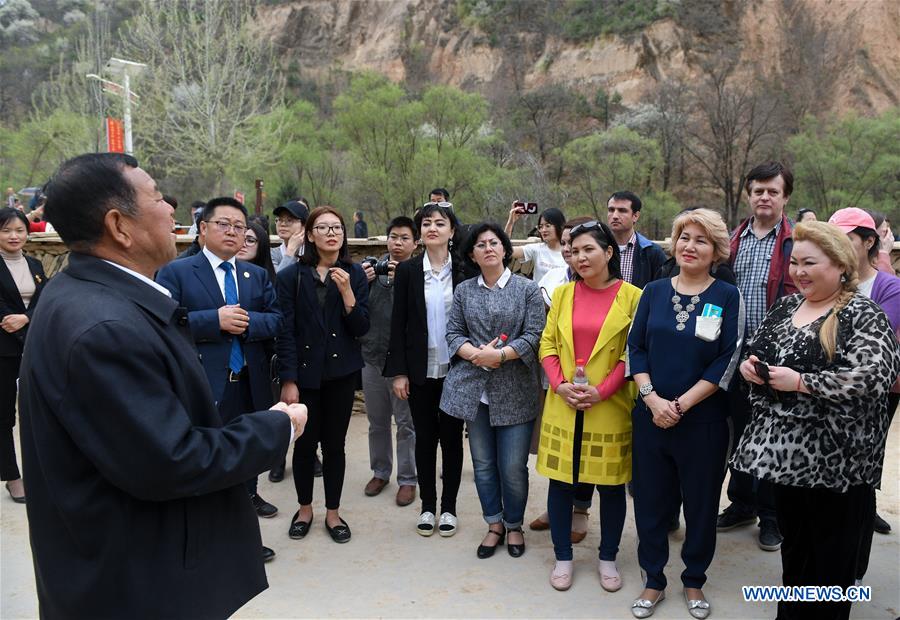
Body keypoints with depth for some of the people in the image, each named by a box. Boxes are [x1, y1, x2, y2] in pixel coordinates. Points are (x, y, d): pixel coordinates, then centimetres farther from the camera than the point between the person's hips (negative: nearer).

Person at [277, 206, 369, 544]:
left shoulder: (355, 275, 2)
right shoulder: (291, 275, -3)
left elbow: (361, 328, -2)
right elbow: (285, 332, -5)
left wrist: (347, 292, -17)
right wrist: (288, 380, -10)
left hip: (341, 372, 1)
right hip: (304, 372, -1)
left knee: (334, 443, 7)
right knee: (305, 443, 6)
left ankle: (333, 513, 24)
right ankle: (304, 508, 29)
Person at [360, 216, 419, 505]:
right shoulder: (373, 267, 4)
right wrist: (363, 283, -14)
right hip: (372, 355, 4)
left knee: (406, 423, 6)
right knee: (377, 422, 17)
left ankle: (407, 479, 19)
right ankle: (380, 471, 33)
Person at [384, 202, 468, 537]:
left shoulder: (464, 270, -2)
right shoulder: (407, 270, 0)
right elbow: (398, 323, -1)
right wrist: (398, 371, -5)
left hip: (455, 369, 0)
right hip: (420, 370, 1)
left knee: (451, 437, 9)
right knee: (425, 437, 10)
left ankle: (448, 506, 24)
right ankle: (427, 506, 25)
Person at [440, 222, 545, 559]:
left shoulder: (527, 289, 0)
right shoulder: (464, 290, 9)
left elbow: (534, 336, -7)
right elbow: (453, 334, 5)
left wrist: (499, 355, -18)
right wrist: (476, 354, -14)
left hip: (515, 392, -3)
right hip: (474, 389, 3)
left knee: (513, 466, 2)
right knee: (483, 464, 12)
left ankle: (514, 525, 26)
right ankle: (494, 524, 30)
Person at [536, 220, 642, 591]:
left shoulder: (631, 296, -4)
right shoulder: (562, 293, 6)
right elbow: (547, 344, 5)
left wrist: (602, 390, -15)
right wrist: (560, 385, -9)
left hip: (609, 408, -2)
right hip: (563, 407, 3)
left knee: (610, 484, 9)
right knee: (560, 481, 8)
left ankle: (608, 558, 29)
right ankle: (563, 557, 26)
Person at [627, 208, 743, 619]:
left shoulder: (727, 297, -2)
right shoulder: (653, 292, 5)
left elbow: (727, 360, -8)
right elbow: (635, 347, 2)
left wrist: (682, 404, -14)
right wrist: (653, 399, -11)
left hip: (703, 420, -2)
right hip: (650, 415, 2)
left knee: (701, 503, 11)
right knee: (651, 500, 9)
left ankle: (694, 581, 32)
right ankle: (654, 581, 27)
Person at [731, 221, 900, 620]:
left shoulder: (863, 315, -12)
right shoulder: (786, 306, 9)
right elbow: (756, 350, 19)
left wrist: (800, 382, -23)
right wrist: (750, 365, -4)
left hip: (835, 454, -7)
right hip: (786, 449, 7)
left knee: (831, 555, 8)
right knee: (792, 539, 21)